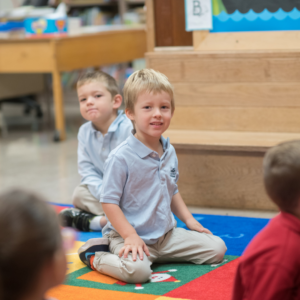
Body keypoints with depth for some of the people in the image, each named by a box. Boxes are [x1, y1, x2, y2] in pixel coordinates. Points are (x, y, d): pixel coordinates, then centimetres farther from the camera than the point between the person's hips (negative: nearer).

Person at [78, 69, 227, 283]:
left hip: (167, 234, 8)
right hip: (131, 235, -7)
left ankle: (153, 255, 15)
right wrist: (130, 236, -22)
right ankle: (95, 256, -4)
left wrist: (189, 220, 13)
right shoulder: (121, 157, -18)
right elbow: (109, 201, -16)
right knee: (137, 270, -36)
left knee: (217, 248, 4)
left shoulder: (169, 152, 7)